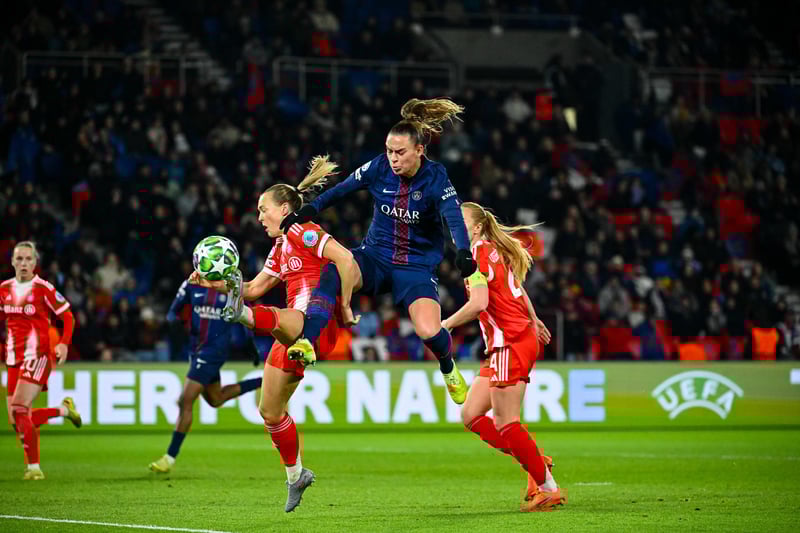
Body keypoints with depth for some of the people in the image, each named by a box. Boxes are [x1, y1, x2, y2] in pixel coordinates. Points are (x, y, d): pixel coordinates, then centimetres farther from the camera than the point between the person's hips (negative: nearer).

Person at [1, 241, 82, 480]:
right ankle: (64, 410, 28)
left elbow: (68, 317, -3)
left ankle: (34, 467, -13)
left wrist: (64, 343, -18)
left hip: (37, 356, -6)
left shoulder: (43, 288, -8)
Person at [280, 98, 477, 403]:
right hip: (375, 257, 2)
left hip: (417, 267, -2)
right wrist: (308, 211, -6)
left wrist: (463, 251, -49)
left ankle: (448, 369, 15)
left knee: (429, 332, -21)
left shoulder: (436, 179, -16)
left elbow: (454, 217, -31)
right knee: (331, 271, -30)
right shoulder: (379, 167, -8)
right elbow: (341, 190, 4)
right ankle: (308, 344, -35)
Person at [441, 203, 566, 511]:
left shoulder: (478, 253, -11)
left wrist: (446, 325, -13)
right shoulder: (495, 252, 17)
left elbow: (479, 303, -22)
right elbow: (518, 290, 31)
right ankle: (536, 463, 12)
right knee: (471, 416, 8)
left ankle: (548, 489, -1)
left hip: (511, 344, -10)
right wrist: (534, 321, 45)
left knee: (506, 425, -8)